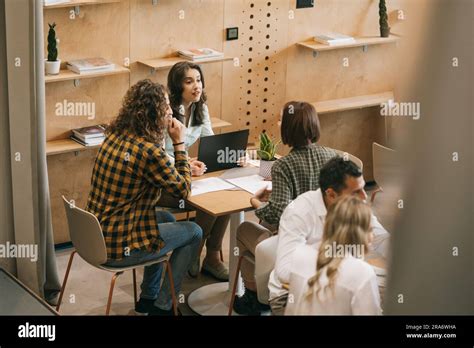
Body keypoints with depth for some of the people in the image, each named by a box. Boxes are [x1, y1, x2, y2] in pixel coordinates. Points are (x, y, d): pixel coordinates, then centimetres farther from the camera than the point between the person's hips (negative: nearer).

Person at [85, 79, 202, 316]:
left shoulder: (115, 135, 2)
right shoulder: (149, 152, -24)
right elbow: (183, 190, -9)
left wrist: (181, 167, 11)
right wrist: (179, 143, -5)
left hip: (95, 234, 9)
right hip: (118, 248, -9)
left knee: (167, 219, 31)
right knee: (194, 232, 11)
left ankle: (148, 297, 37)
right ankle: (161, 307, 19)